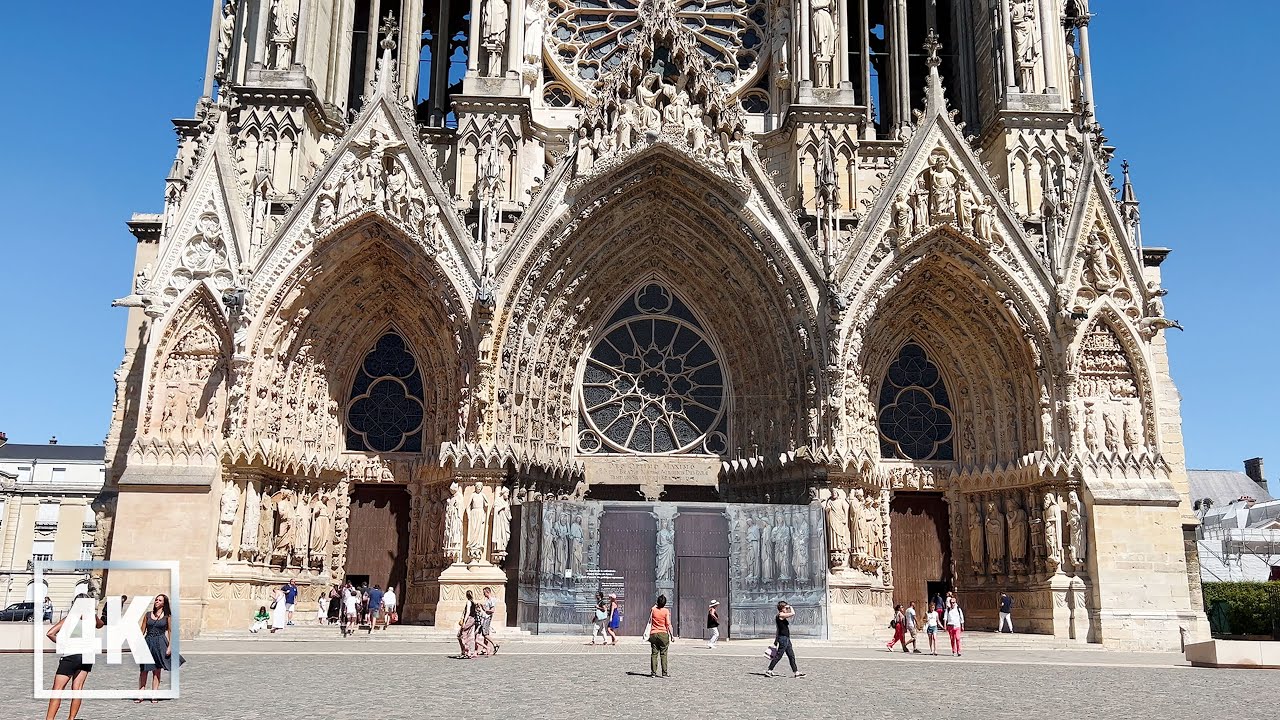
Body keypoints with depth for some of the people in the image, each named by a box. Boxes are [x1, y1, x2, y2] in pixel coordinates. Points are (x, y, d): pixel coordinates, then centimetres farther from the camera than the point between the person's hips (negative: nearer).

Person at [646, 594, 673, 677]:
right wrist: (671, 635, -2)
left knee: (654, 654, 6)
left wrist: (655, 605, 30)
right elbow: (668, 624, -9)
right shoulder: (666, 611, -8)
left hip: (653, 634, 2)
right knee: (663, 654, 2)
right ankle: (664, 673, 1)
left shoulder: (653, 609, 1)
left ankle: (653, 673, 4)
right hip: (663, 634, -2)